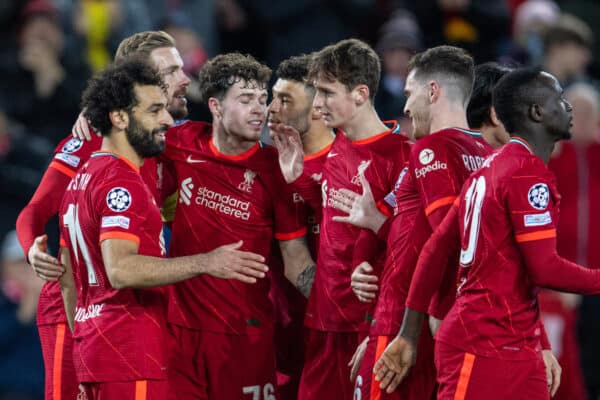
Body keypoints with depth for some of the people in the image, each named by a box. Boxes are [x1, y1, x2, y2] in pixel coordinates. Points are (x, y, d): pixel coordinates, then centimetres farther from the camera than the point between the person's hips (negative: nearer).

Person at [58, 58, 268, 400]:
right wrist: (205, 263, -29)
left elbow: (69, 279, 22)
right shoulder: (122, 182, -14)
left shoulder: (82, 179, 18)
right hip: (129, 356, -10)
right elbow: (120, 269, -27)